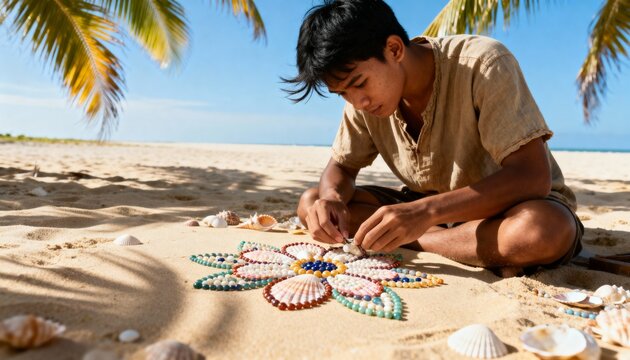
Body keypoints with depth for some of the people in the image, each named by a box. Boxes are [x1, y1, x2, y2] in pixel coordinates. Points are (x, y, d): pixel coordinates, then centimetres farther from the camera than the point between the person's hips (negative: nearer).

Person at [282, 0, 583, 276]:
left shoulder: (483, 65, -23)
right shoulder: (363, 94, -6)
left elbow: (533, 177, -28)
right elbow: (341, 167, 2)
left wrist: (426, 211, -40)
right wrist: (332, 197, -22)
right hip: (429, 212, 5)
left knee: (543, 229, -41)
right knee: (312, 203, -11)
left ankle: (411, 241, -14)